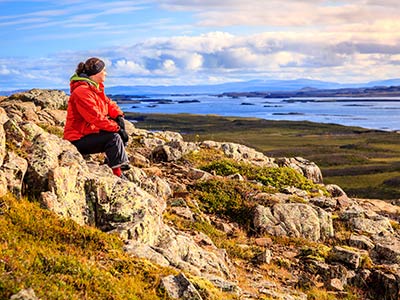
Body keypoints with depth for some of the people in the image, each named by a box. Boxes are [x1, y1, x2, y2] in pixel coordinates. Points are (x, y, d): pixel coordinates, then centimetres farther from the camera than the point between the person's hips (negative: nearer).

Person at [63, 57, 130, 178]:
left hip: (90, 132, 10)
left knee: (122, 134, 5)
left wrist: (119, 116, -4)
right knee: (114, 137, -25)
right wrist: (117, 128, -22)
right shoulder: (82, 92, -22)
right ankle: (118, 175, -23)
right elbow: (97, 118, -27)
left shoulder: (96, 88, 12)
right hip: (79, 140, -10)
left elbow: (109, 103, 17)